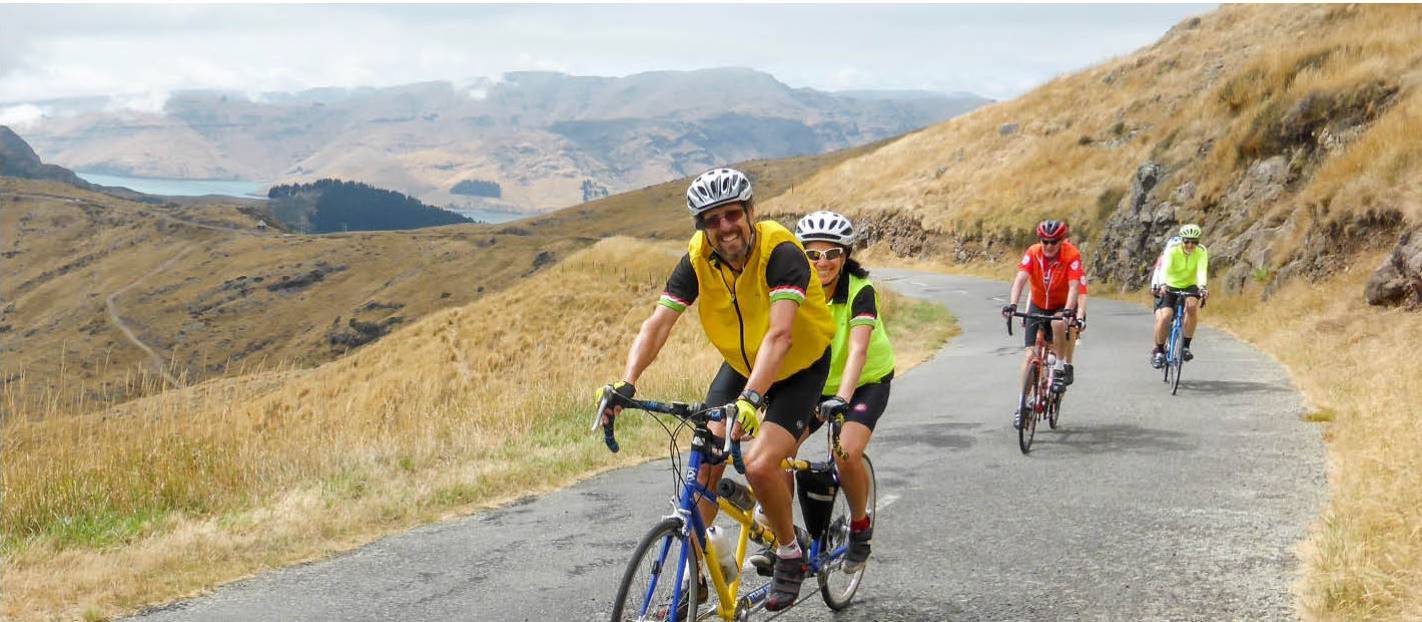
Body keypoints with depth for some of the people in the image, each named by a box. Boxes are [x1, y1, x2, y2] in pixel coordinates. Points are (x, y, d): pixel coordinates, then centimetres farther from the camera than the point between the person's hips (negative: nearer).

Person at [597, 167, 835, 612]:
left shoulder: (780, 251, -31)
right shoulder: (698, 258, -17)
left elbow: (780, 334, -43)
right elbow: (657, 324, -23)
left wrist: (751, 398, -56)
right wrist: (625, 383, -38)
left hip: (799, 369, -5)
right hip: (739, 364, 5)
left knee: (760, 466, -21)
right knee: (705, 462, -7)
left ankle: (790, 552, 6)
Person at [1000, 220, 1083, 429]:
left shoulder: (1071, 254, -23)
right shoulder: (1032, 253, -19)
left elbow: (1074, 287, -33)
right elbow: (1020, 279, -31)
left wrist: (1068, 311, -50)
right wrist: (1012, 304, -47)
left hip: (1062, 307, -2)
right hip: (1038, 306, 2)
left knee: (1058, 323, -37)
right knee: (1031, 355, -7)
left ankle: (1062, 367, -14)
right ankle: (1023, 404, 2)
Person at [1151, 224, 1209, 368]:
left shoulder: (1201, 251, -18)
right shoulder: (1172, 249, -22)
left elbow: (1202, 270, -33)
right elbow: (1165, 268, -37)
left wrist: (1202, 287, -52)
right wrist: (1163, 285, -55)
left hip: (1190, 287, 1)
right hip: (1170, 287, -1)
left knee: (1192, 305, -31)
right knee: (1165, 316, -21)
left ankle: (1186, 346, -19)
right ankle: (1158, 350, 1)